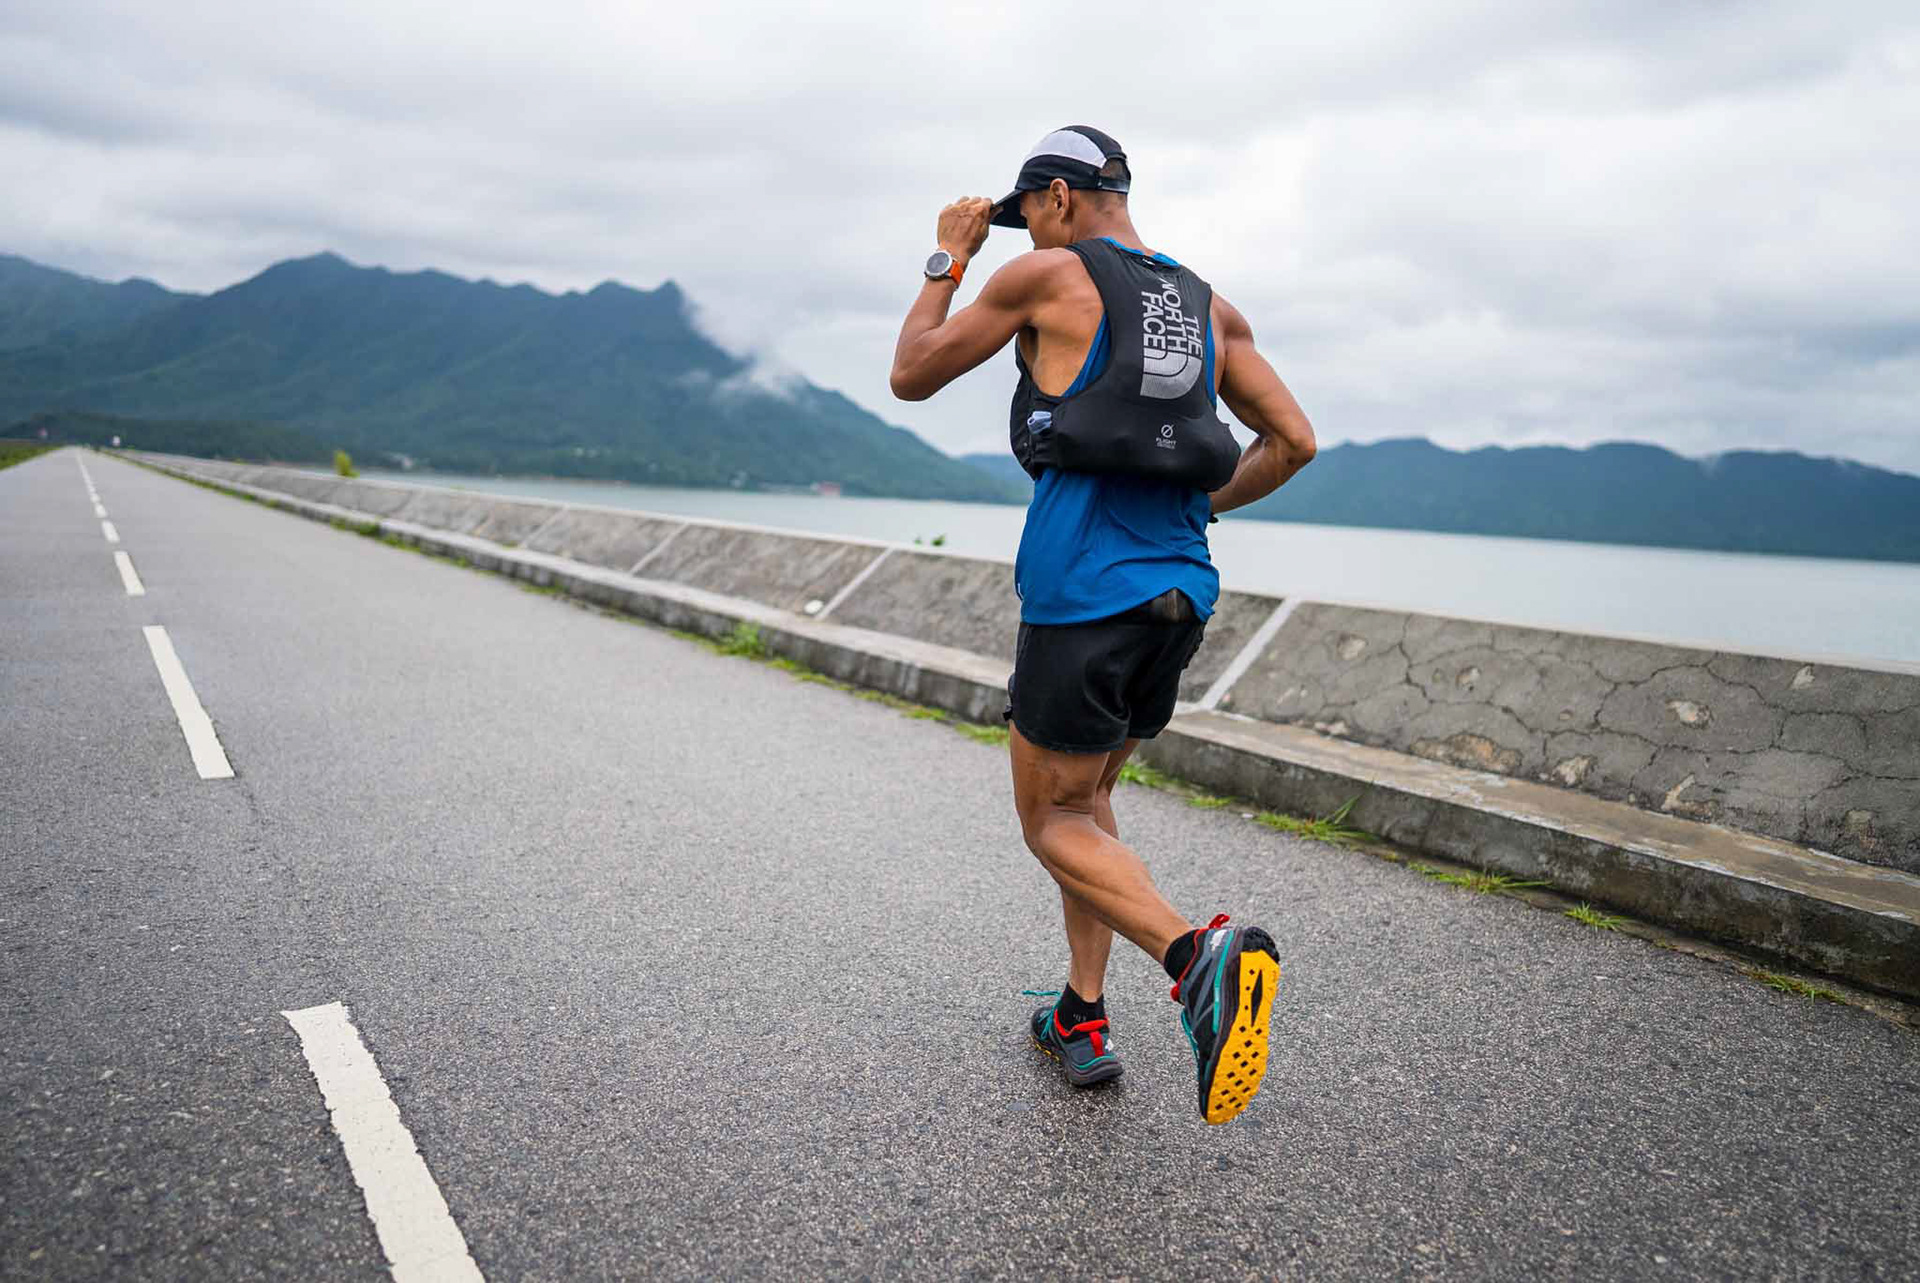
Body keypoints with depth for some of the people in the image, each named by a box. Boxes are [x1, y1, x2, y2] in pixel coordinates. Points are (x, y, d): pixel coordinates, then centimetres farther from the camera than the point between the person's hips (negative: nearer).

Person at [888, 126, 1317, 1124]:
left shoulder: (1049, 277, -1)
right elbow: (1295, 443, 12)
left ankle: (1198, 955, -20)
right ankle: (1082, 1021, 22)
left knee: (1052, 822, 4)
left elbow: (911, 376, 7)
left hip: (1080, 587, -6)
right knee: (1088, 799, 20)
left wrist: (949, 260, 20)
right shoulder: (1212, 308, 15)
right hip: (1179, 589, 7)